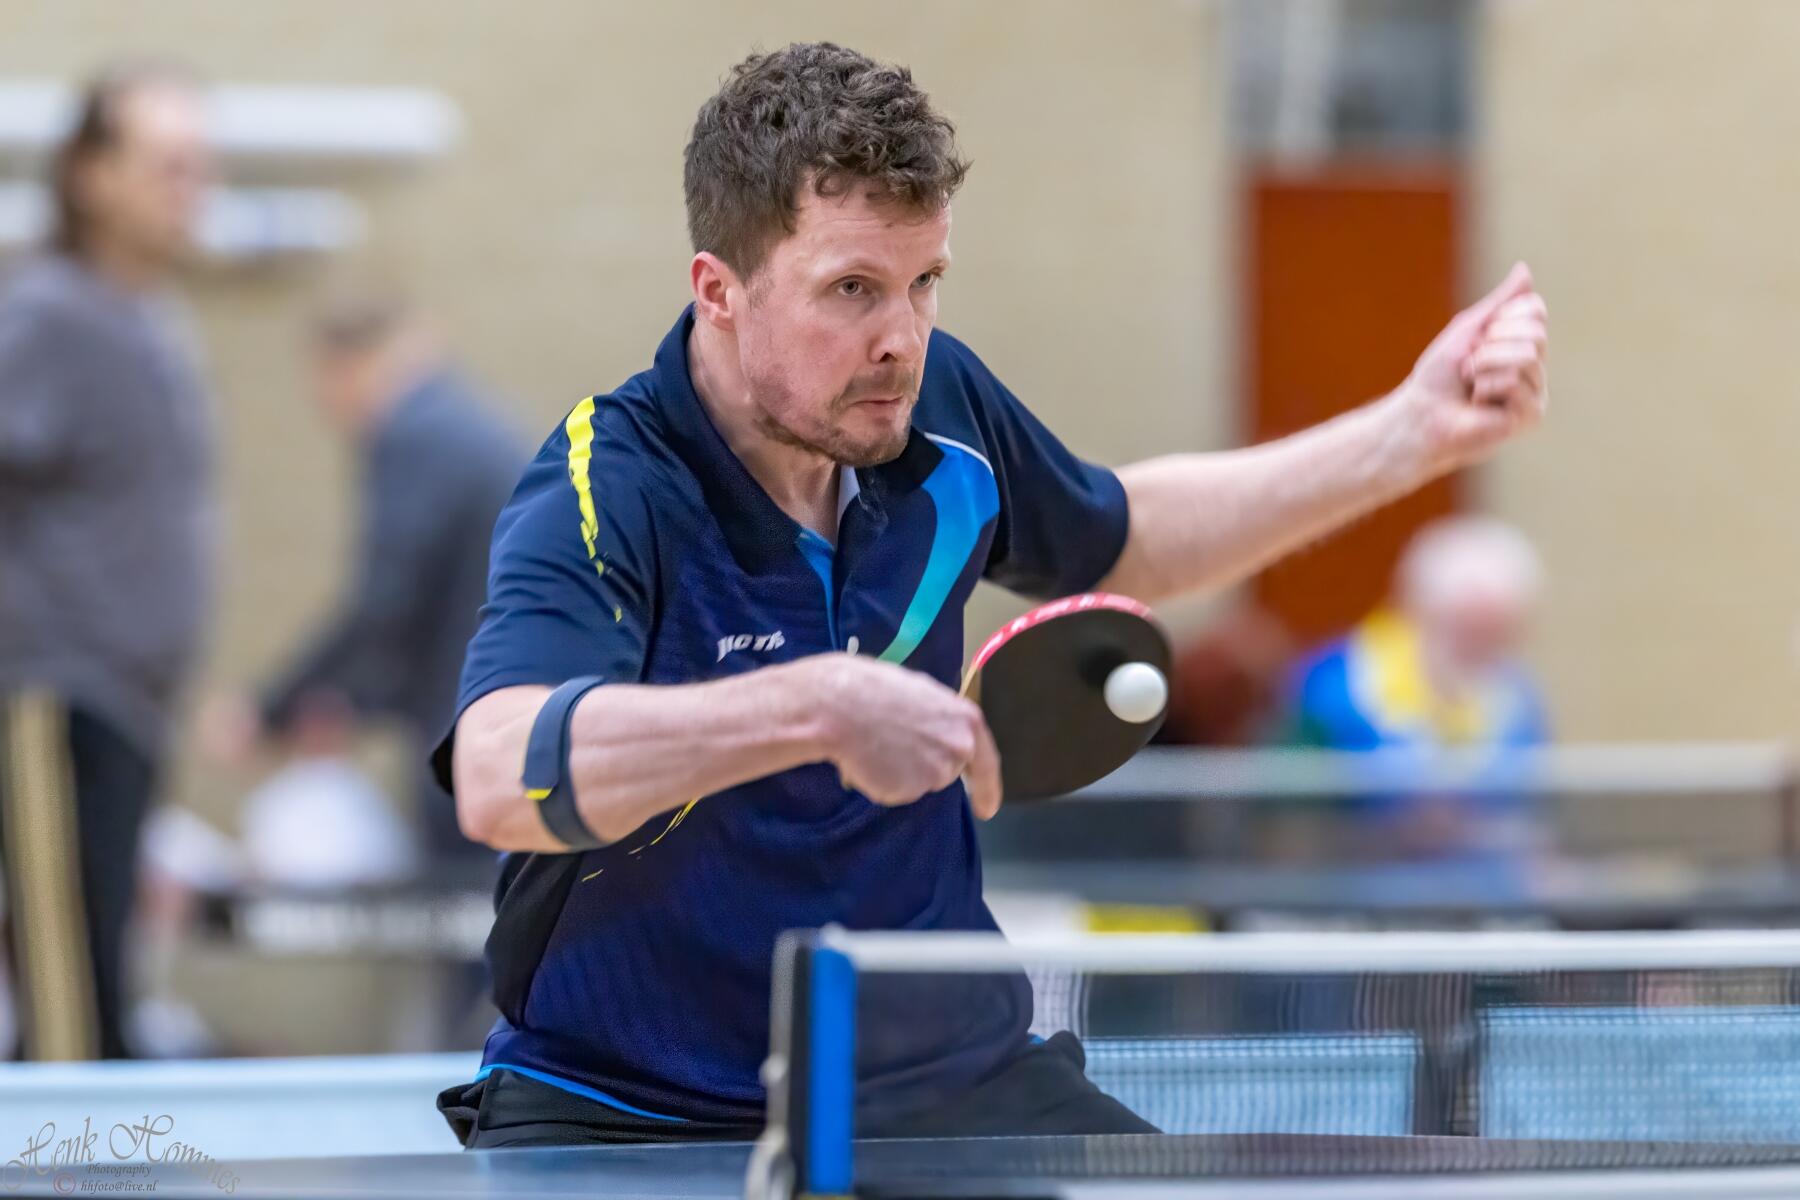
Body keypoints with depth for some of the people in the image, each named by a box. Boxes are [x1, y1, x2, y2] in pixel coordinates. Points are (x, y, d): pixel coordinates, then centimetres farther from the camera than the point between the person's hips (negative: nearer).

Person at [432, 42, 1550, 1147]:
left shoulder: (940, 402, -2)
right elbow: (499, 780, -43)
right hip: (625, 1107, -6)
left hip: (937, 1077, 6)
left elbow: (1116, 539, 23)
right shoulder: (602, 498, -23)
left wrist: (1414, 431, 16)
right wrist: (818, 707, -49)